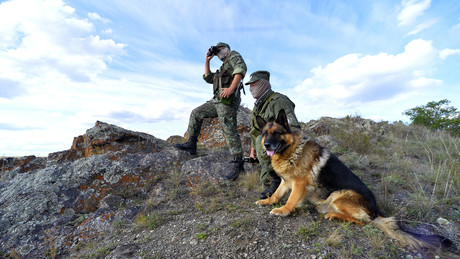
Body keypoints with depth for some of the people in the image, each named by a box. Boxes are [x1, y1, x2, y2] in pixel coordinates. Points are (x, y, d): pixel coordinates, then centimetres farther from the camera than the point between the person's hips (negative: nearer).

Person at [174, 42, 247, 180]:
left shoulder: (233, 55, 10)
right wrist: (207, 61, 29)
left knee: (229, 130, -15)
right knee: (196, 113, 10)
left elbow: (241, 68, -13)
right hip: (217, 100, 10)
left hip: (228, 100, -10)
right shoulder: (222, 68, 36)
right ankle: (191, 144, 13)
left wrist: (231, 88, -24)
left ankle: (238, 163, -11)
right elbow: (208, 78, 33)